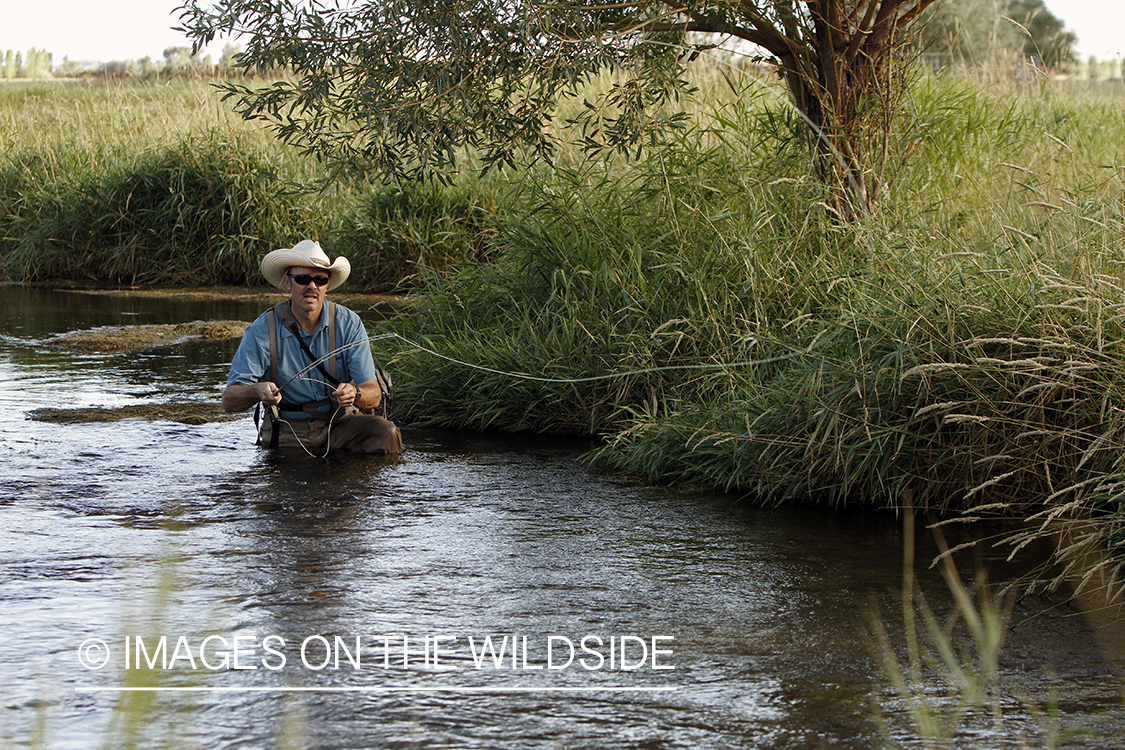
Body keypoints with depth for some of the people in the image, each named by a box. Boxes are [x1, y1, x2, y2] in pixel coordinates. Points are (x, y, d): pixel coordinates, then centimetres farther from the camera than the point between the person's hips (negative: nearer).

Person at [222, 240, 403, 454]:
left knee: (386, 433, -25)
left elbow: (374, 394, -10)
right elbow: (229, 402, -14)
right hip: (288, 428, -1)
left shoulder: (348, 324, -6)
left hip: (341, 422, 1)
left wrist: (354, 394, -35)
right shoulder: (263, 330, -10)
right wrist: (258, 391, -37)